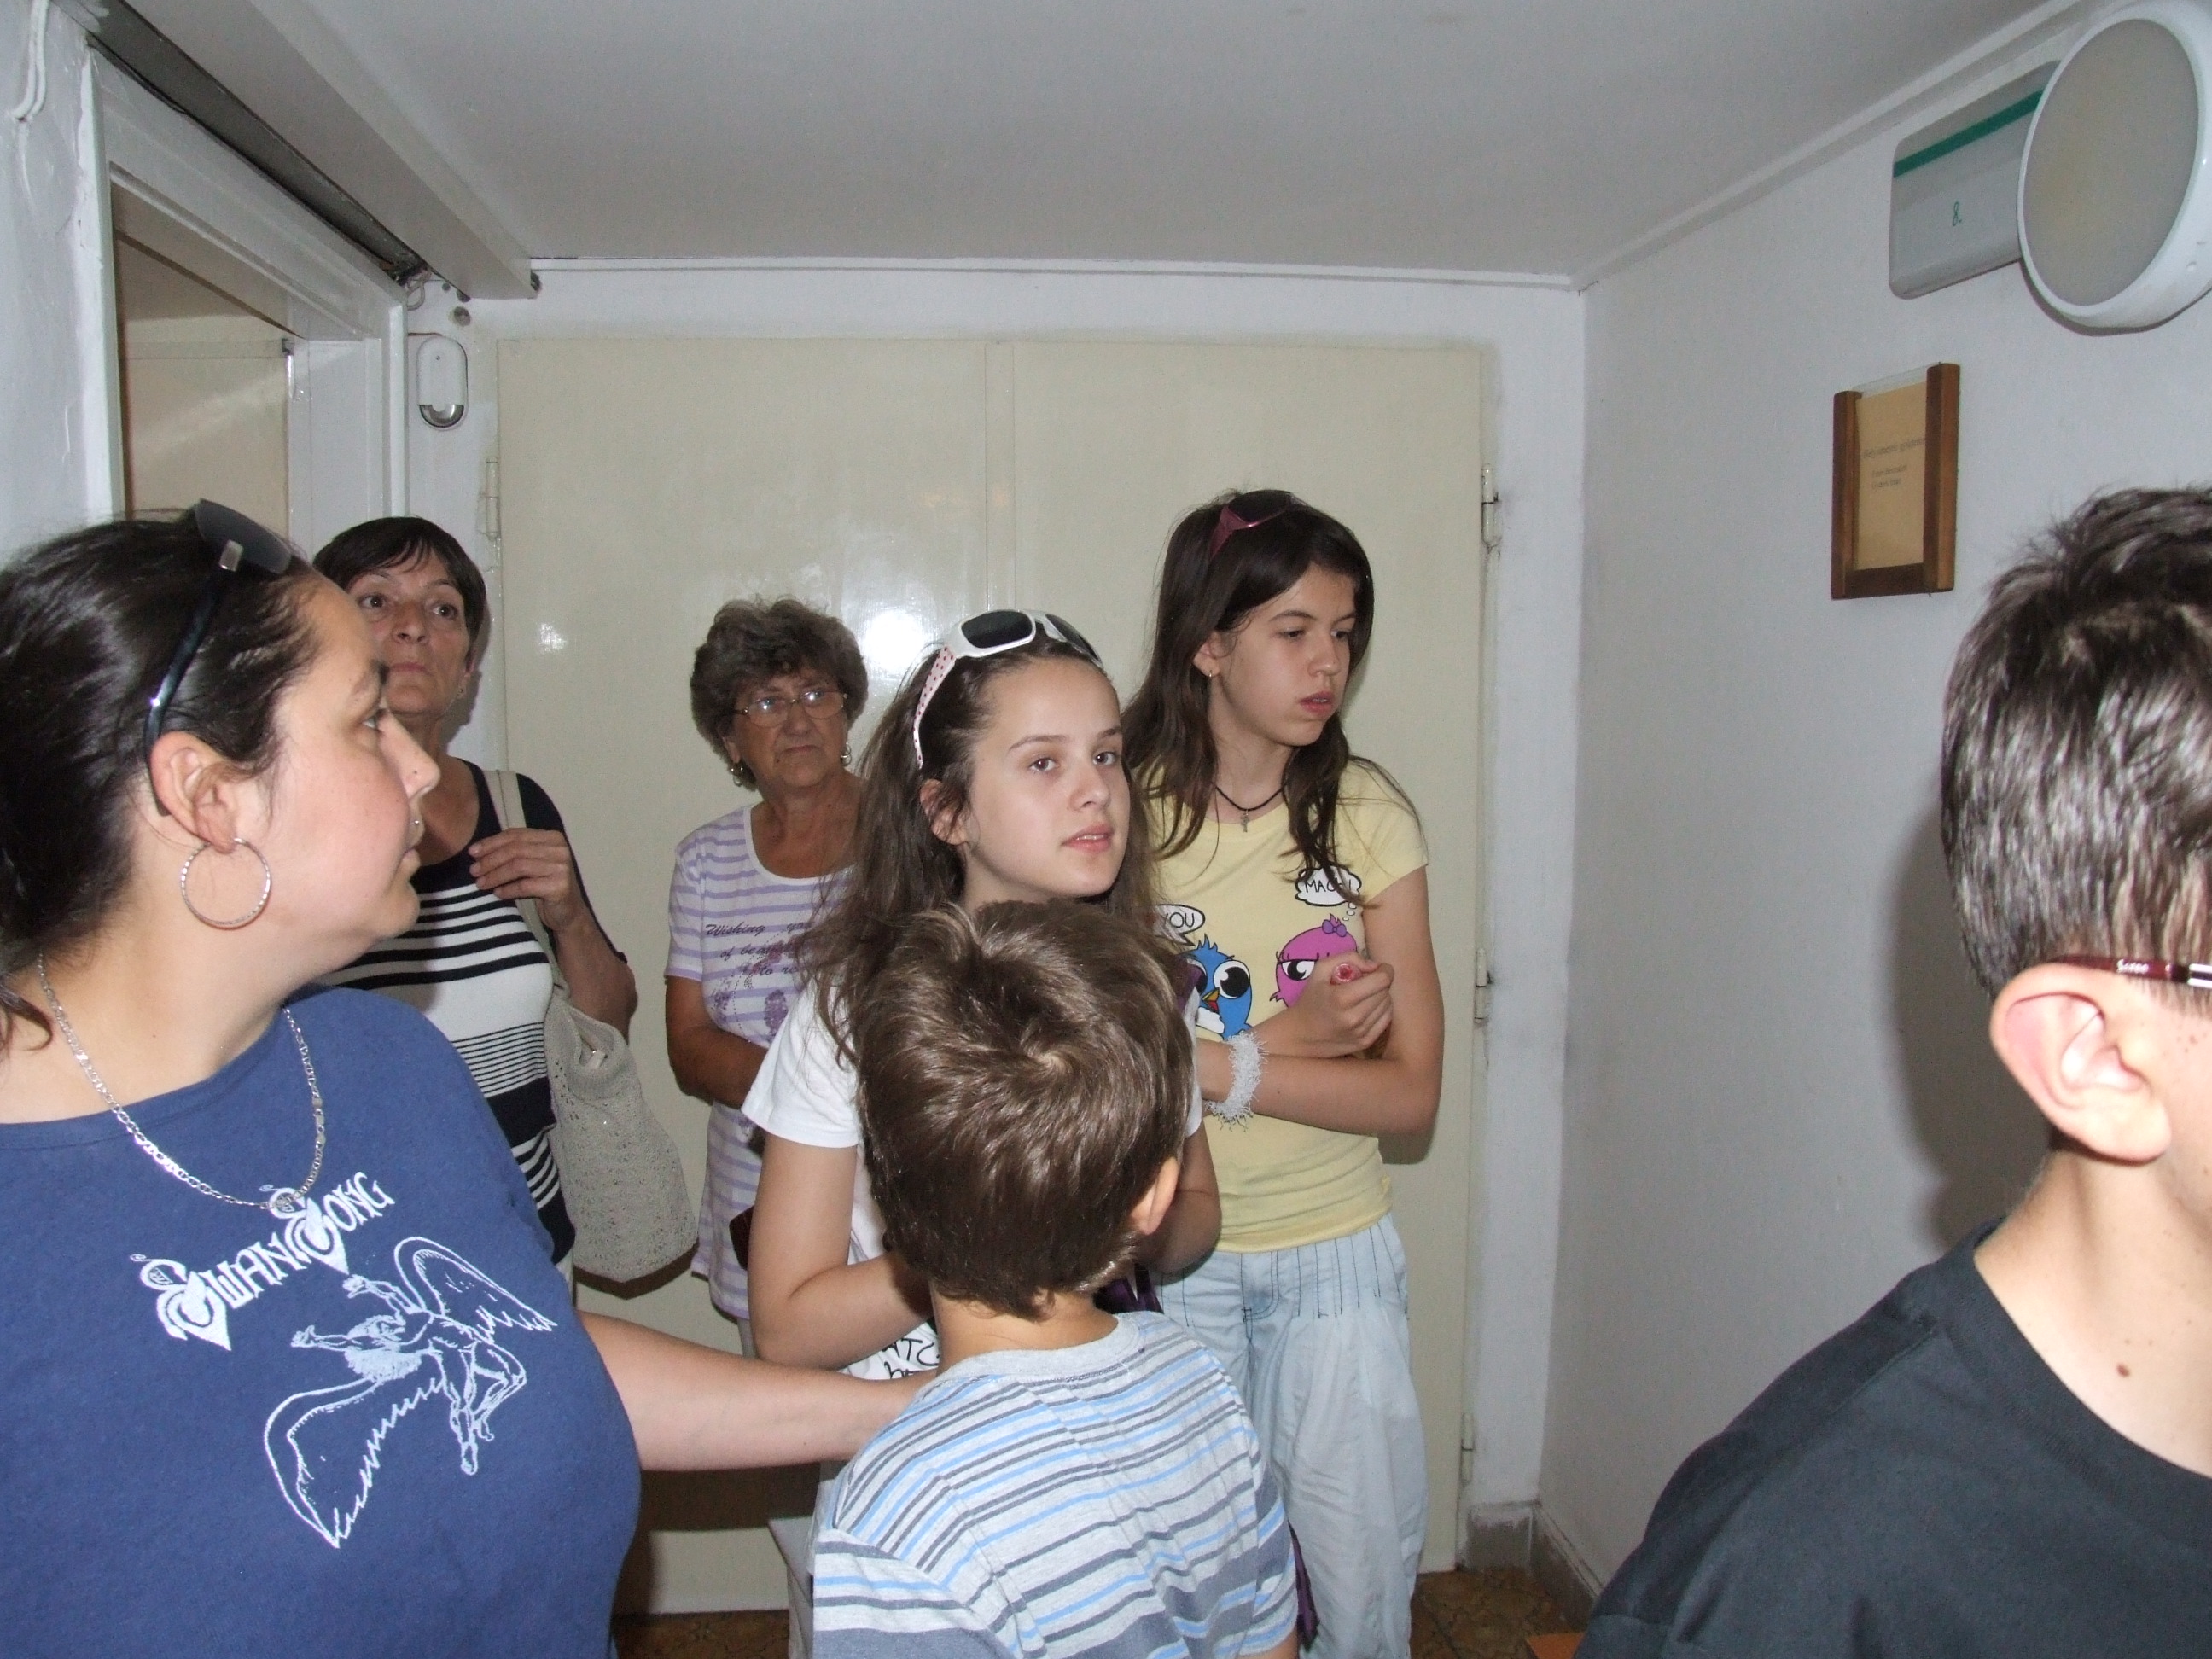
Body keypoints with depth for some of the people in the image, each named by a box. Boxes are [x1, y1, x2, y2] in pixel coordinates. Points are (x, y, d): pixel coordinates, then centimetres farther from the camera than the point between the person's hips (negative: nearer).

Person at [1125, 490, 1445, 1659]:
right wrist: (1295, 1034, -20)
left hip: (1336, 1257, 2)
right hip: (1170, 1255, -1)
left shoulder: (1367, 817, -5)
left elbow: (1411, 1091, -9)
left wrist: (1214, 1059, -20)